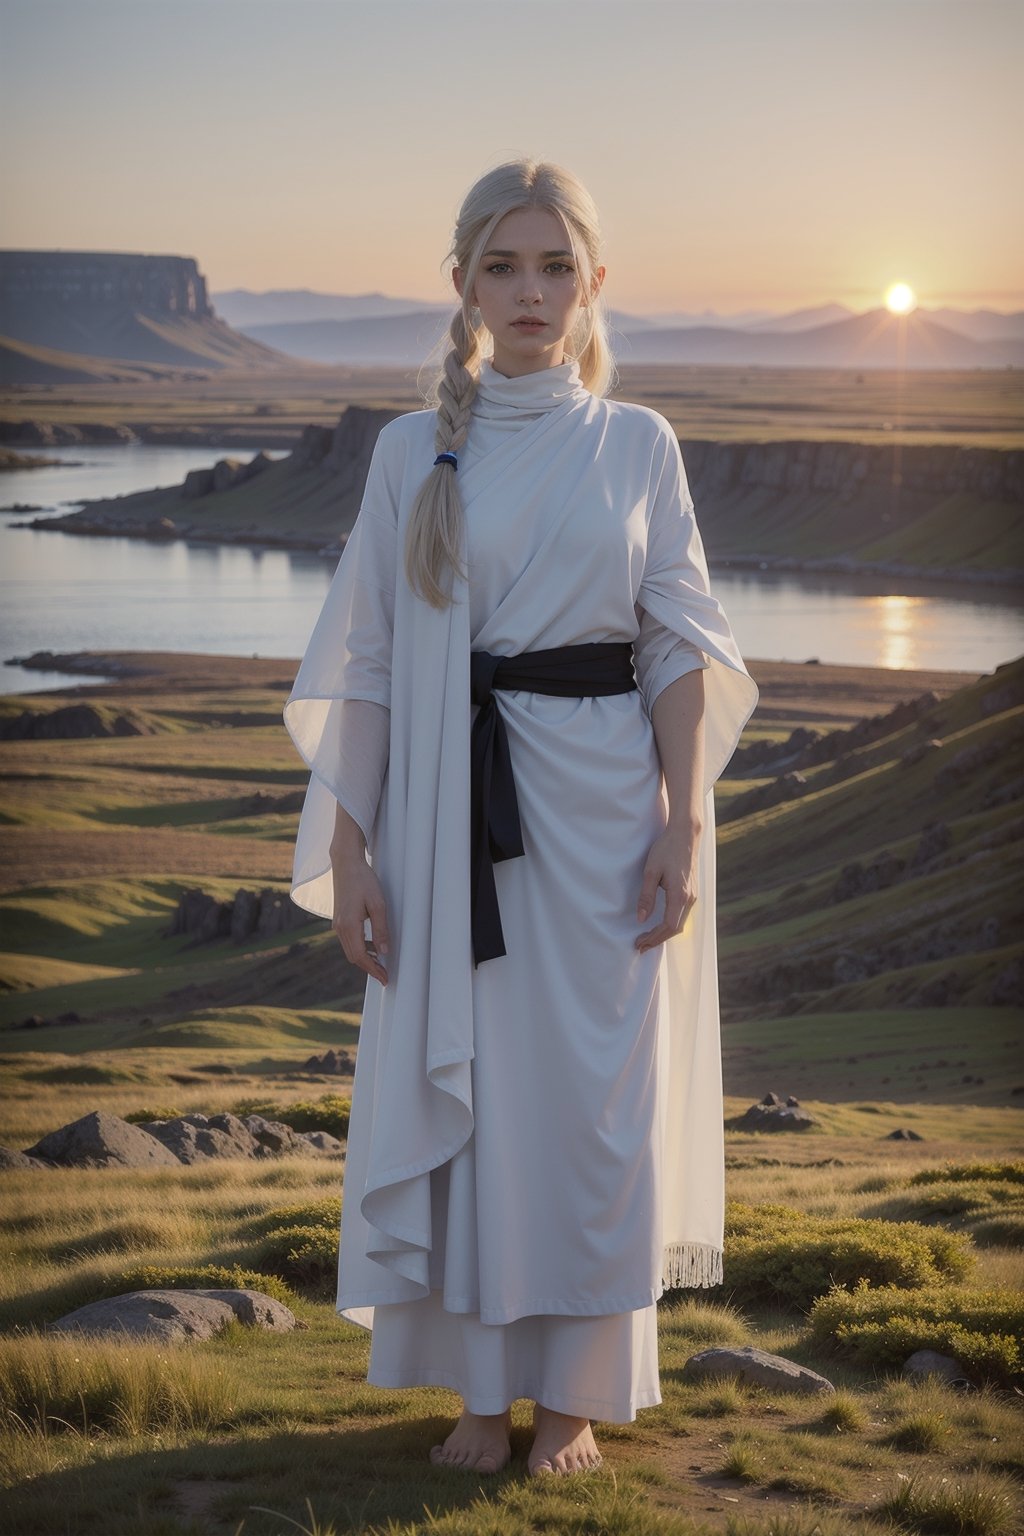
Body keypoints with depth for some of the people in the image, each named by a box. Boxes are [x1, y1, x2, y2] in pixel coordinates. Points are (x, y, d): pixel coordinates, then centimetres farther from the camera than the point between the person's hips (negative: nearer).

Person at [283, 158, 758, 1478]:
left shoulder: (638, 445, 4)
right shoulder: (412, 452, 3)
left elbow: (682, 647, 4)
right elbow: (366, 660, 3)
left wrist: (685, 827, -5)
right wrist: (346, 846, -2)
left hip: (601, 800, 0)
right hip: (450, 810, 0)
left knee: (595, 1096, 2)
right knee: (457, 1091, 3)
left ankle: (577, 1392, 17)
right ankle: (484, 1388, 18)